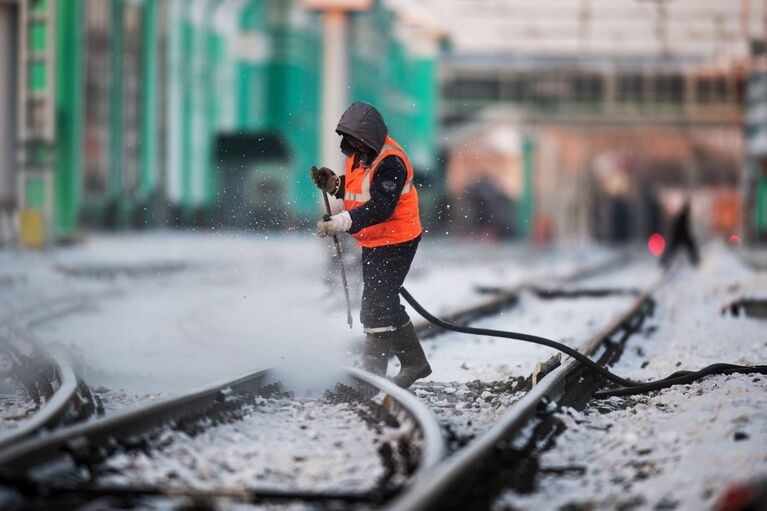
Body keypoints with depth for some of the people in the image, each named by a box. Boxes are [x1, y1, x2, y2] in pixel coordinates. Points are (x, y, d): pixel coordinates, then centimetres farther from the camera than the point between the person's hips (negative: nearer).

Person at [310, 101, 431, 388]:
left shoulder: (390, 163, -24)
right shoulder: (359, 153, 5)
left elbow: (379, 208, -32)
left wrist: (342, 224, -40)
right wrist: (334, 184, -2)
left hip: (394, 242, -10)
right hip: (373, 242, 10)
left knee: (376, 306, -9)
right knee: (386, 304, 17)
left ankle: (372, 372, -2)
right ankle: (414, 362, 28)